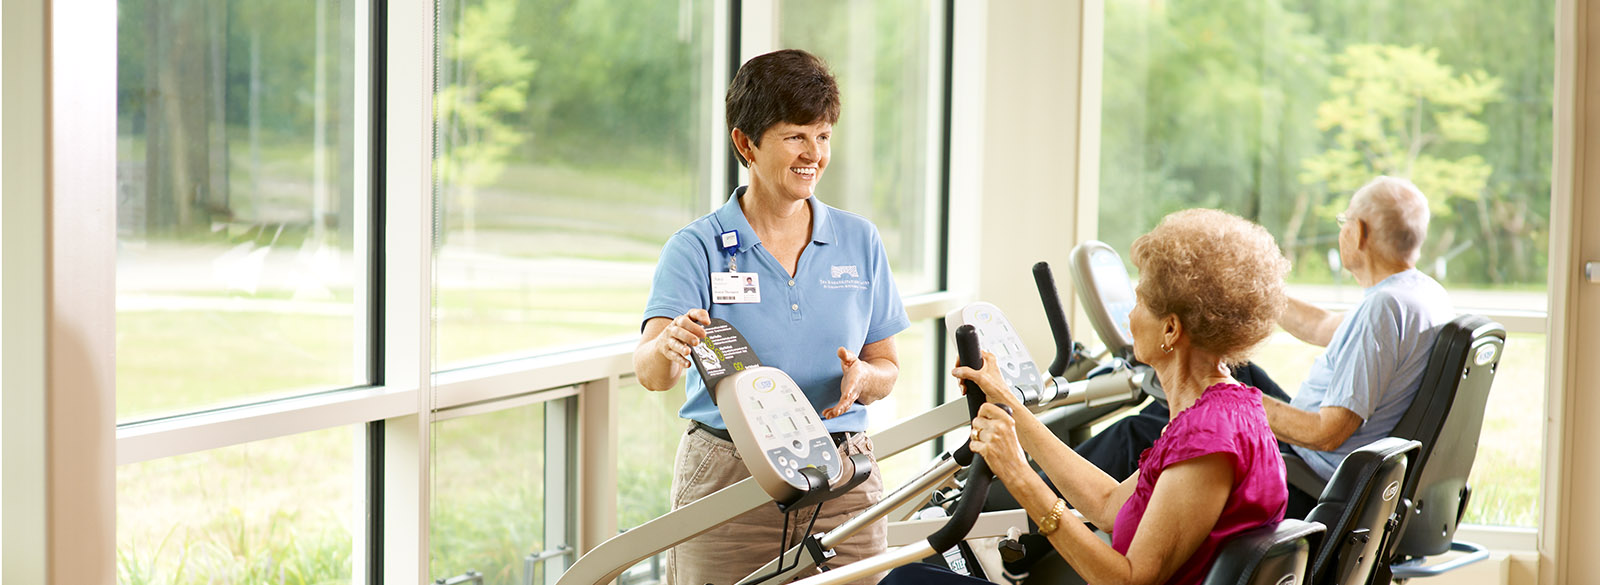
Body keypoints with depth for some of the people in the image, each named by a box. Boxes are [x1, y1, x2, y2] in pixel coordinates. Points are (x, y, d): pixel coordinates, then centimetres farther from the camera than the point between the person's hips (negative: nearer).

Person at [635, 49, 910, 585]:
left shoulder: (859, 241, 7)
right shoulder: (698, 248, -3)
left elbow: (887, 367, 11)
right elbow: (651, 374, -17)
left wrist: (861, 378, -12)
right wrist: (668, 347, -40)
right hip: (726, 479, -2)